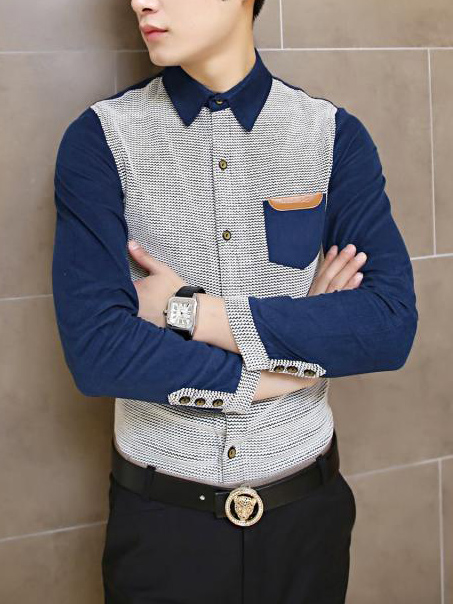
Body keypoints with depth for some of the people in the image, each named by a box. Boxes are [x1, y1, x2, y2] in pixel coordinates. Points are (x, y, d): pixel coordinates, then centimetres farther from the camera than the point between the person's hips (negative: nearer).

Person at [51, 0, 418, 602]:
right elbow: (96, 351, -17)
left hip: (305, 511, 2)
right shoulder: (100, 139, -9)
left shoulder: (336, 136, -5)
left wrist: (193, 312, -18)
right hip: (161, 515, -1)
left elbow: (392, 326, -15)